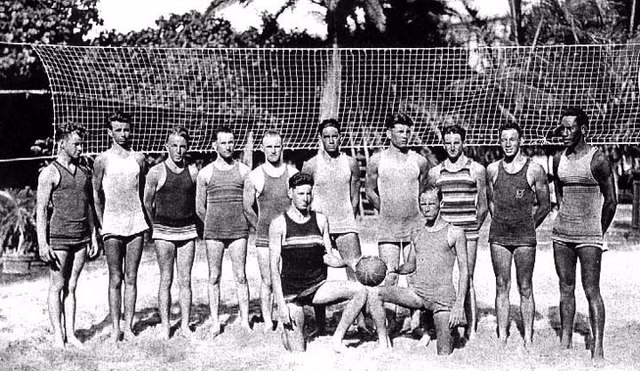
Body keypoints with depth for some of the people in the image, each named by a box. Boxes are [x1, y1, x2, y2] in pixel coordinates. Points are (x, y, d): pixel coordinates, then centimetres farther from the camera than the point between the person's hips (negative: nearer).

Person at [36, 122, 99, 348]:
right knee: (57, 286, 1)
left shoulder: (84, 172, 13)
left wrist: (93, 237, 15)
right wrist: (42, 244, -14)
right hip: (59, 237, -5)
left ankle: (70, 333, 11)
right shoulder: (50, 173, -5)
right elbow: (41, 210, -8)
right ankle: (58, 335, 6)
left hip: (81, 237, 5)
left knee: (71, 287, 8)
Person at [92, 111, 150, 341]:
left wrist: (146, 220, 12)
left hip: (136, 224, 3)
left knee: (131, 279, 5)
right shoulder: (103, 160, -1)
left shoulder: (139, 158, 8)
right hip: (112, 226, -3)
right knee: (115, 280, -1)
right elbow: (96, 194, 5)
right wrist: (101, 224, 2)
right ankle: (115, 328, 5)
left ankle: (129, 326, 9)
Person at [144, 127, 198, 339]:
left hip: (187, 230, 3)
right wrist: (154, 226, 9)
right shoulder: (156, 173, -4)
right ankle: (165, 326, 6)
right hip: (164, 231, -3)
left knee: (185, 280, 4)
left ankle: (185, 325, 10)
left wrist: (193, 223, 12)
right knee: (166, 280, 0)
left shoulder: (193, 172, 4)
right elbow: (147, 203, 5)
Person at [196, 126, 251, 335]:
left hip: (238, 230, 0)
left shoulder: (243, 171, 5)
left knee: (240, 276, -2)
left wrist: (241, 223, 9)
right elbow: (199, 208, 10)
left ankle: (245, 320, 3)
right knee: (214, 277, 2)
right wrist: (213, 225, 11)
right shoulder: (205, 173, 5)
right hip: (213, 231, 0)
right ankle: (215, 322, 8)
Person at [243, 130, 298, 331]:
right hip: (265, 238, -1)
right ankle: (268, 322, 7)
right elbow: (247, 208, 9)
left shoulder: (292, 173, 6)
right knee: (267, 281, 0)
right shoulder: (255, 176, 2)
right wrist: (261, 227, 7)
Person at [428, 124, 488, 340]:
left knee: (467, 279, -4)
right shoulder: (435, 172, 11)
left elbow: (482, 207, 7)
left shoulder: (476, 170, 5)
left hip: (468, 232, -2)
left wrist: (473, 228, 3)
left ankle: (471, 329, 1)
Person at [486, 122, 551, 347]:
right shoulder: (492, 170, 6)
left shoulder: (534, 170, -3)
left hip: (525, 237, -3)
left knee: (525, 288, 0)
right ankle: (502, 337, 10)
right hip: (498, 235, 3)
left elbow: (544, 206, 5)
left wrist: (528, 226, 10)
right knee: (501, 287, 5)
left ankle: (528, 338, 6)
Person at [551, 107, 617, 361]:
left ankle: (598, 348, -5)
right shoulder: (559, 160, 8)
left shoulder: (597, 160, -9)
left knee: (592, 291, -7)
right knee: (565, 289, 9)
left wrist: (599, 233, 4)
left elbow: (611, 201, -2)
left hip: (589, 235, -5)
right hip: (561, 233, 6)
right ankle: (565, 343, 16)